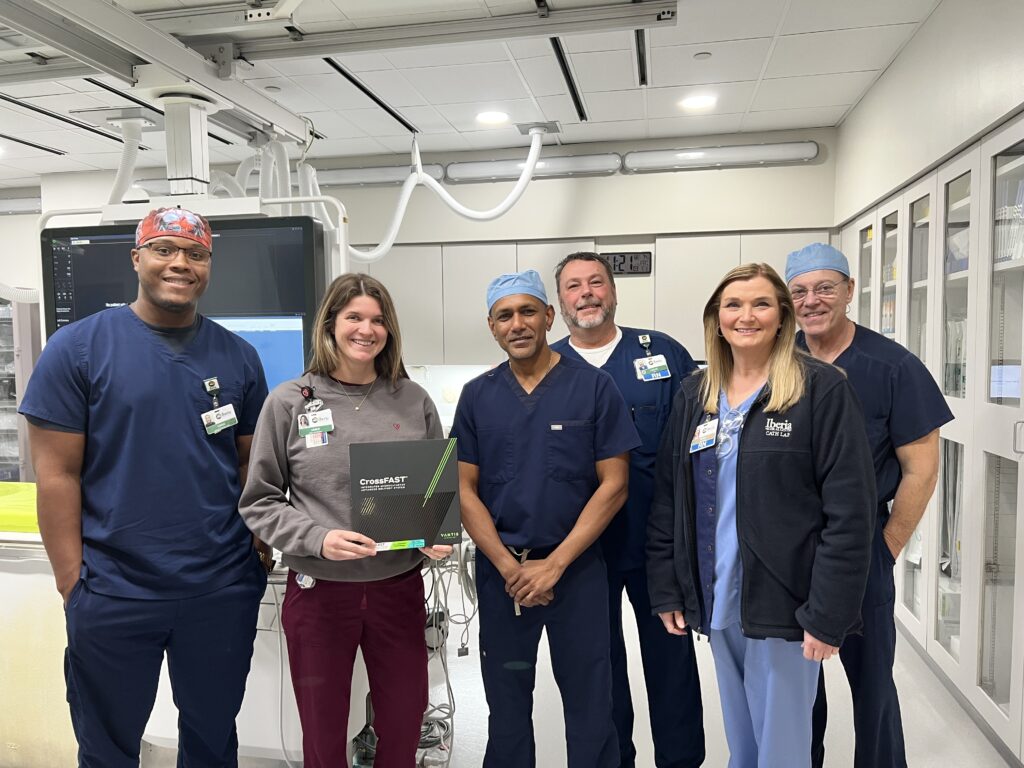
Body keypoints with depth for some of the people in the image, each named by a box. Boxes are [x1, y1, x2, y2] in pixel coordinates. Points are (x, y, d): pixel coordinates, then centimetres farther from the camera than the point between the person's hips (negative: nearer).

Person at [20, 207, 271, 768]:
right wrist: (73, 583, -9)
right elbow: (57, 473, -7)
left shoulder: (237, 357, 3)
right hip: (113, 595, -2)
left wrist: (261, 548, 1)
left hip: (224, 590, 2)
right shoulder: (78, 348, -6)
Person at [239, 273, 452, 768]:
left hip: (399, 586, 2)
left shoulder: (414, 401, 0)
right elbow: (260, 502, -4)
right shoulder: (289, 402, -7)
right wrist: (317, 538, -19)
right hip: (318, 590, -2)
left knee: (404, 727, 17)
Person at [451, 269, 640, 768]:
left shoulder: (594, 387, -5)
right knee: (506, 703, 16)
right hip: (500, 570, 2)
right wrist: (508, 567, -10)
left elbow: (614, 486, -7)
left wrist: (553, 565, -12)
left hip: (577, 568, -2)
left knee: (589, 704, 8)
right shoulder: (476, 396, 2)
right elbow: (465, 490, 1)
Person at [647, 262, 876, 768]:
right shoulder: (694, 395, 7)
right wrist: (666, 590, 5)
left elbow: (849, 510, -13)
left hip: (783, 603, -5)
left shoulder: (821, 389, -9)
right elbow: (667, 499, 8)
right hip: (717, 600, 5)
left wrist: (827, 613, -15)